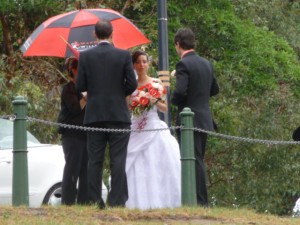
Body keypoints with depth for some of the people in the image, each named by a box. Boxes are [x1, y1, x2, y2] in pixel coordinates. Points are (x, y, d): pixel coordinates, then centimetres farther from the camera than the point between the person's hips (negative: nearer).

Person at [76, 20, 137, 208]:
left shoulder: (86, 56, -1)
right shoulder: (123, 55, -4)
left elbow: (80, 86, -2)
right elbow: (132, 84, -6)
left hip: (95, 115, 1)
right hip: (118, 114, -1)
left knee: (95, 160, 4)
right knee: (118, 160, 0)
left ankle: (95, 201, 2)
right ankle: (117, 200, -5)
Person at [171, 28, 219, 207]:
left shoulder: (184, 64, -14)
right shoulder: (207, 64, 10)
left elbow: (180, 91, -24)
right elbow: (215, 89, 21)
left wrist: (174, 100, -4)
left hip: (190, 119, -8)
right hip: (205, 118, 8)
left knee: (194, 161, -5)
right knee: (198, 160, 14)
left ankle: (201, 200, -6)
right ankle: (202, 199, 16)